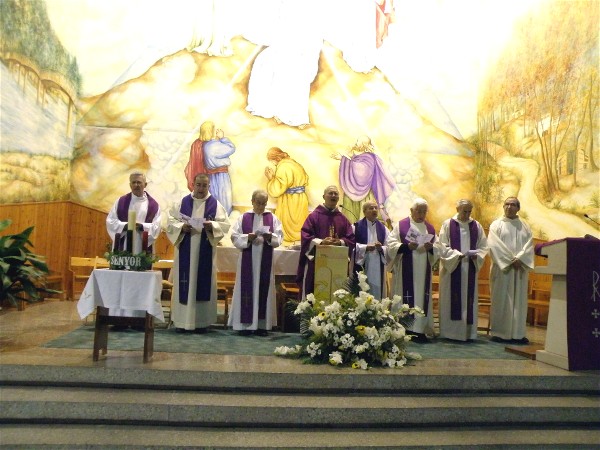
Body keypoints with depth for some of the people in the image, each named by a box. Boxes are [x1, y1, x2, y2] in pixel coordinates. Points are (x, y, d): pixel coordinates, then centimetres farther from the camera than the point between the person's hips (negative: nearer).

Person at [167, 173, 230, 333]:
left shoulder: (215, 204, 3)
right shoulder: (183, 202, 7)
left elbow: (225, 224, -3)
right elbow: (171, 221, 4)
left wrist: (212, 226, -21)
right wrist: (181, 227, -16)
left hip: (205, 253, -1)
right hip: (185, 252, 1)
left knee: (203, 283, 2)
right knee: (184, 283, 2)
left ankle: (202, 321, 9)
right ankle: (182, 320, 10)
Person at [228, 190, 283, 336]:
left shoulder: (272, 218, 7)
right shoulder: (243, 218, 4)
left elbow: (279, 237, 1)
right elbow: (234, 236, -1)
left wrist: (270, 237, -18)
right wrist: (247, 237, -18)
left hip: (265, 260, 1)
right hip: (247, 259, -1)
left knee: (263, 289, 2)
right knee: (247, 288, 0)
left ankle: (262, 324, 8)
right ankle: (245, 323, 7)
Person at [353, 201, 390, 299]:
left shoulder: (383, 228, 12)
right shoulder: (356, 226, 1)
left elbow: (389, 247, 6)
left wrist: (381, 248, -14)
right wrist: (365, 247, -17)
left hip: (378, 266, 3)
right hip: (361, 265, -3)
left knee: (377, 291, 4)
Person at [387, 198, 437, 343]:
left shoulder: (430, 228, 14)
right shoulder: (401, 225, 2)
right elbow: (391, 244, -5)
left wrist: (431, 248, -11)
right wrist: (406, 246, -20)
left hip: (423, 272, 4)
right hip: (405, 271, -4)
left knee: (422, 298, 3)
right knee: (405, 298, -4)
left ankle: (420, 329, 8)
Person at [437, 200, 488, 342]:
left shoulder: (477, 226, 11)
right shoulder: (447, 225, 0)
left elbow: (483, 246, 9)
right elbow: (443, 246, -6)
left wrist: (476, 255, -10)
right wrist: (457, 255, -18)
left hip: (470, 268, 3)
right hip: (452, 268, -3)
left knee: (469, 300, 4)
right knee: (452, 299, -3)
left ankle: (468, 332, 11)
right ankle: (450, 331, 3)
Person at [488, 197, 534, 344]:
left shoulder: (525, 226, 14)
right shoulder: (496, 225, 4)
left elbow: (529, 245, 2)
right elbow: (494, 245, -8)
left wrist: (519, 259, -15)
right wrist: (510, 260, -14)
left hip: (520, 269, 3)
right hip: (502, 268, -3)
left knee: (519, 301, 3)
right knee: (501, 300, -3)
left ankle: (517, 333, 7)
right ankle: (499, 332, 1)